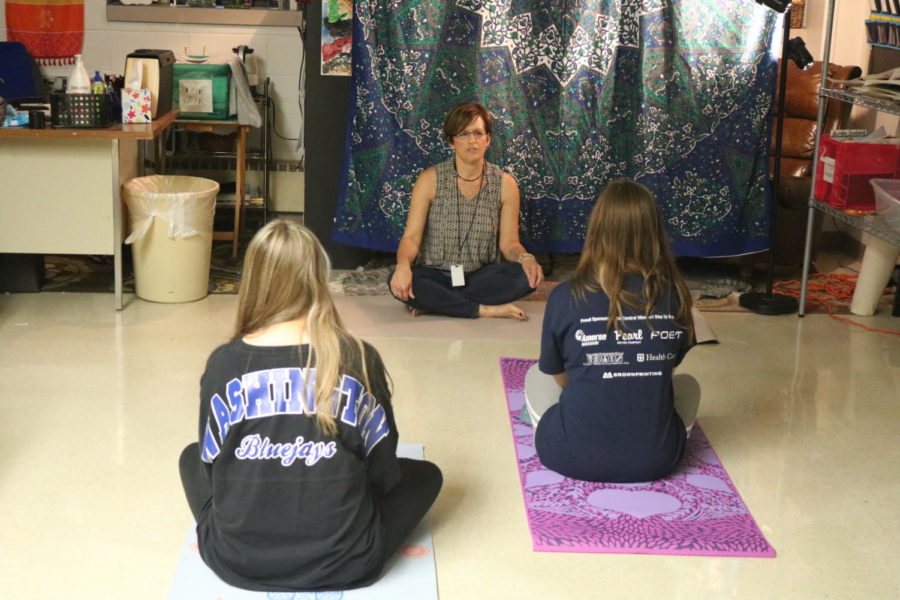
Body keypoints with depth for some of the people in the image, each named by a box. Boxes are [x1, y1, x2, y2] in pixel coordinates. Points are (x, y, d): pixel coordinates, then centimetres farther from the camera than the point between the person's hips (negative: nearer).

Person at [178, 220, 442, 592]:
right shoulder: (360, 360, -11)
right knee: (425, 475, 23)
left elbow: (211, 465, 3)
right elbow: (384, 470, -2)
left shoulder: (224, 363, -9)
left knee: (191, 458, 29)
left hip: (236, 561, 0)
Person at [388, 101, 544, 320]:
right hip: (435, 276, -2)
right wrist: (403, 264, -31)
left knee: (527, 276, -28)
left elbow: (509, 242, 1)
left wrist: (525, 258, -23)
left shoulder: (505, 184, 1)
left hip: (481, 277, 2)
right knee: (398, 281, -33)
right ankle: (485, 310, -26)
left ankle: (435, 303, -22)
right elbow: (411, 237, -8)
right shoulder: (431, 179, -4)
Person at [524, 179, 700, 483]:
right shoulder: (674, 296, -5)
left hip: (573, 457, -1)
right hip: (654, 460, 1)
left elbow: (558, 376, 5)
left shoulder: (565, 298, -10)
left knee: (537, 376, 26)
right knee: (687, 384, 29)